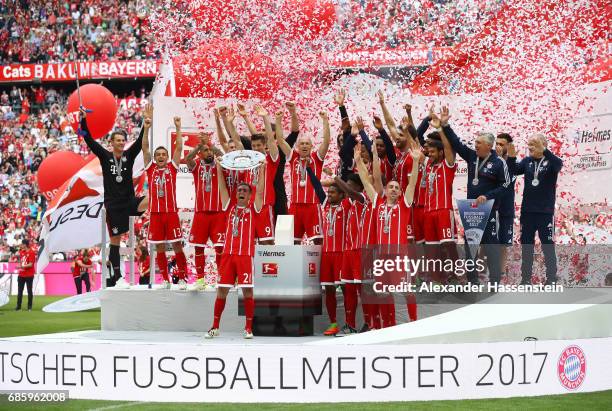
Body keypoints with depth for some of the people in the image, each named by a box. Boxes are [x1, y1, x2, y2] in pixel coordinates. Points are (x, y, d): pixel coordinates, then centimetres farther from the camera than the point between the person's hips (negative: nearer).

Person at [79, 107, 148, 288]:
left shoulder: (129, 155, 5)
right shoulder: (105, 156, 1)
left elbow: (140, 141, -6)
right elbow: (89, 140, -6)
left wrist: (146, 126, -22)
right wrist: (84, 120, -16)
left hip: (129, 201, 2)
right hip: (113, 204, -2)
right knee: (115, 240, 1)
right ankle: (117, 277, 5)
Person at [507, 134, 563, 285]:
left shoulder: (551, 161, -7)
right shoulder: (527, 161, 5)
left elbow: (559, 164, -29)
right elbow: (514, 171, -6)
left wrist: (543, 150, -42)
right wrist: (511, 157, -25)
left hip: (545, 212, -4)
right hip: (527, 211, 4)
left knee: (548, 246, 1)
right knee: (526, 246, 10)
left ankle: (551, 279, 7)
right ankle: (526, 278, 19)